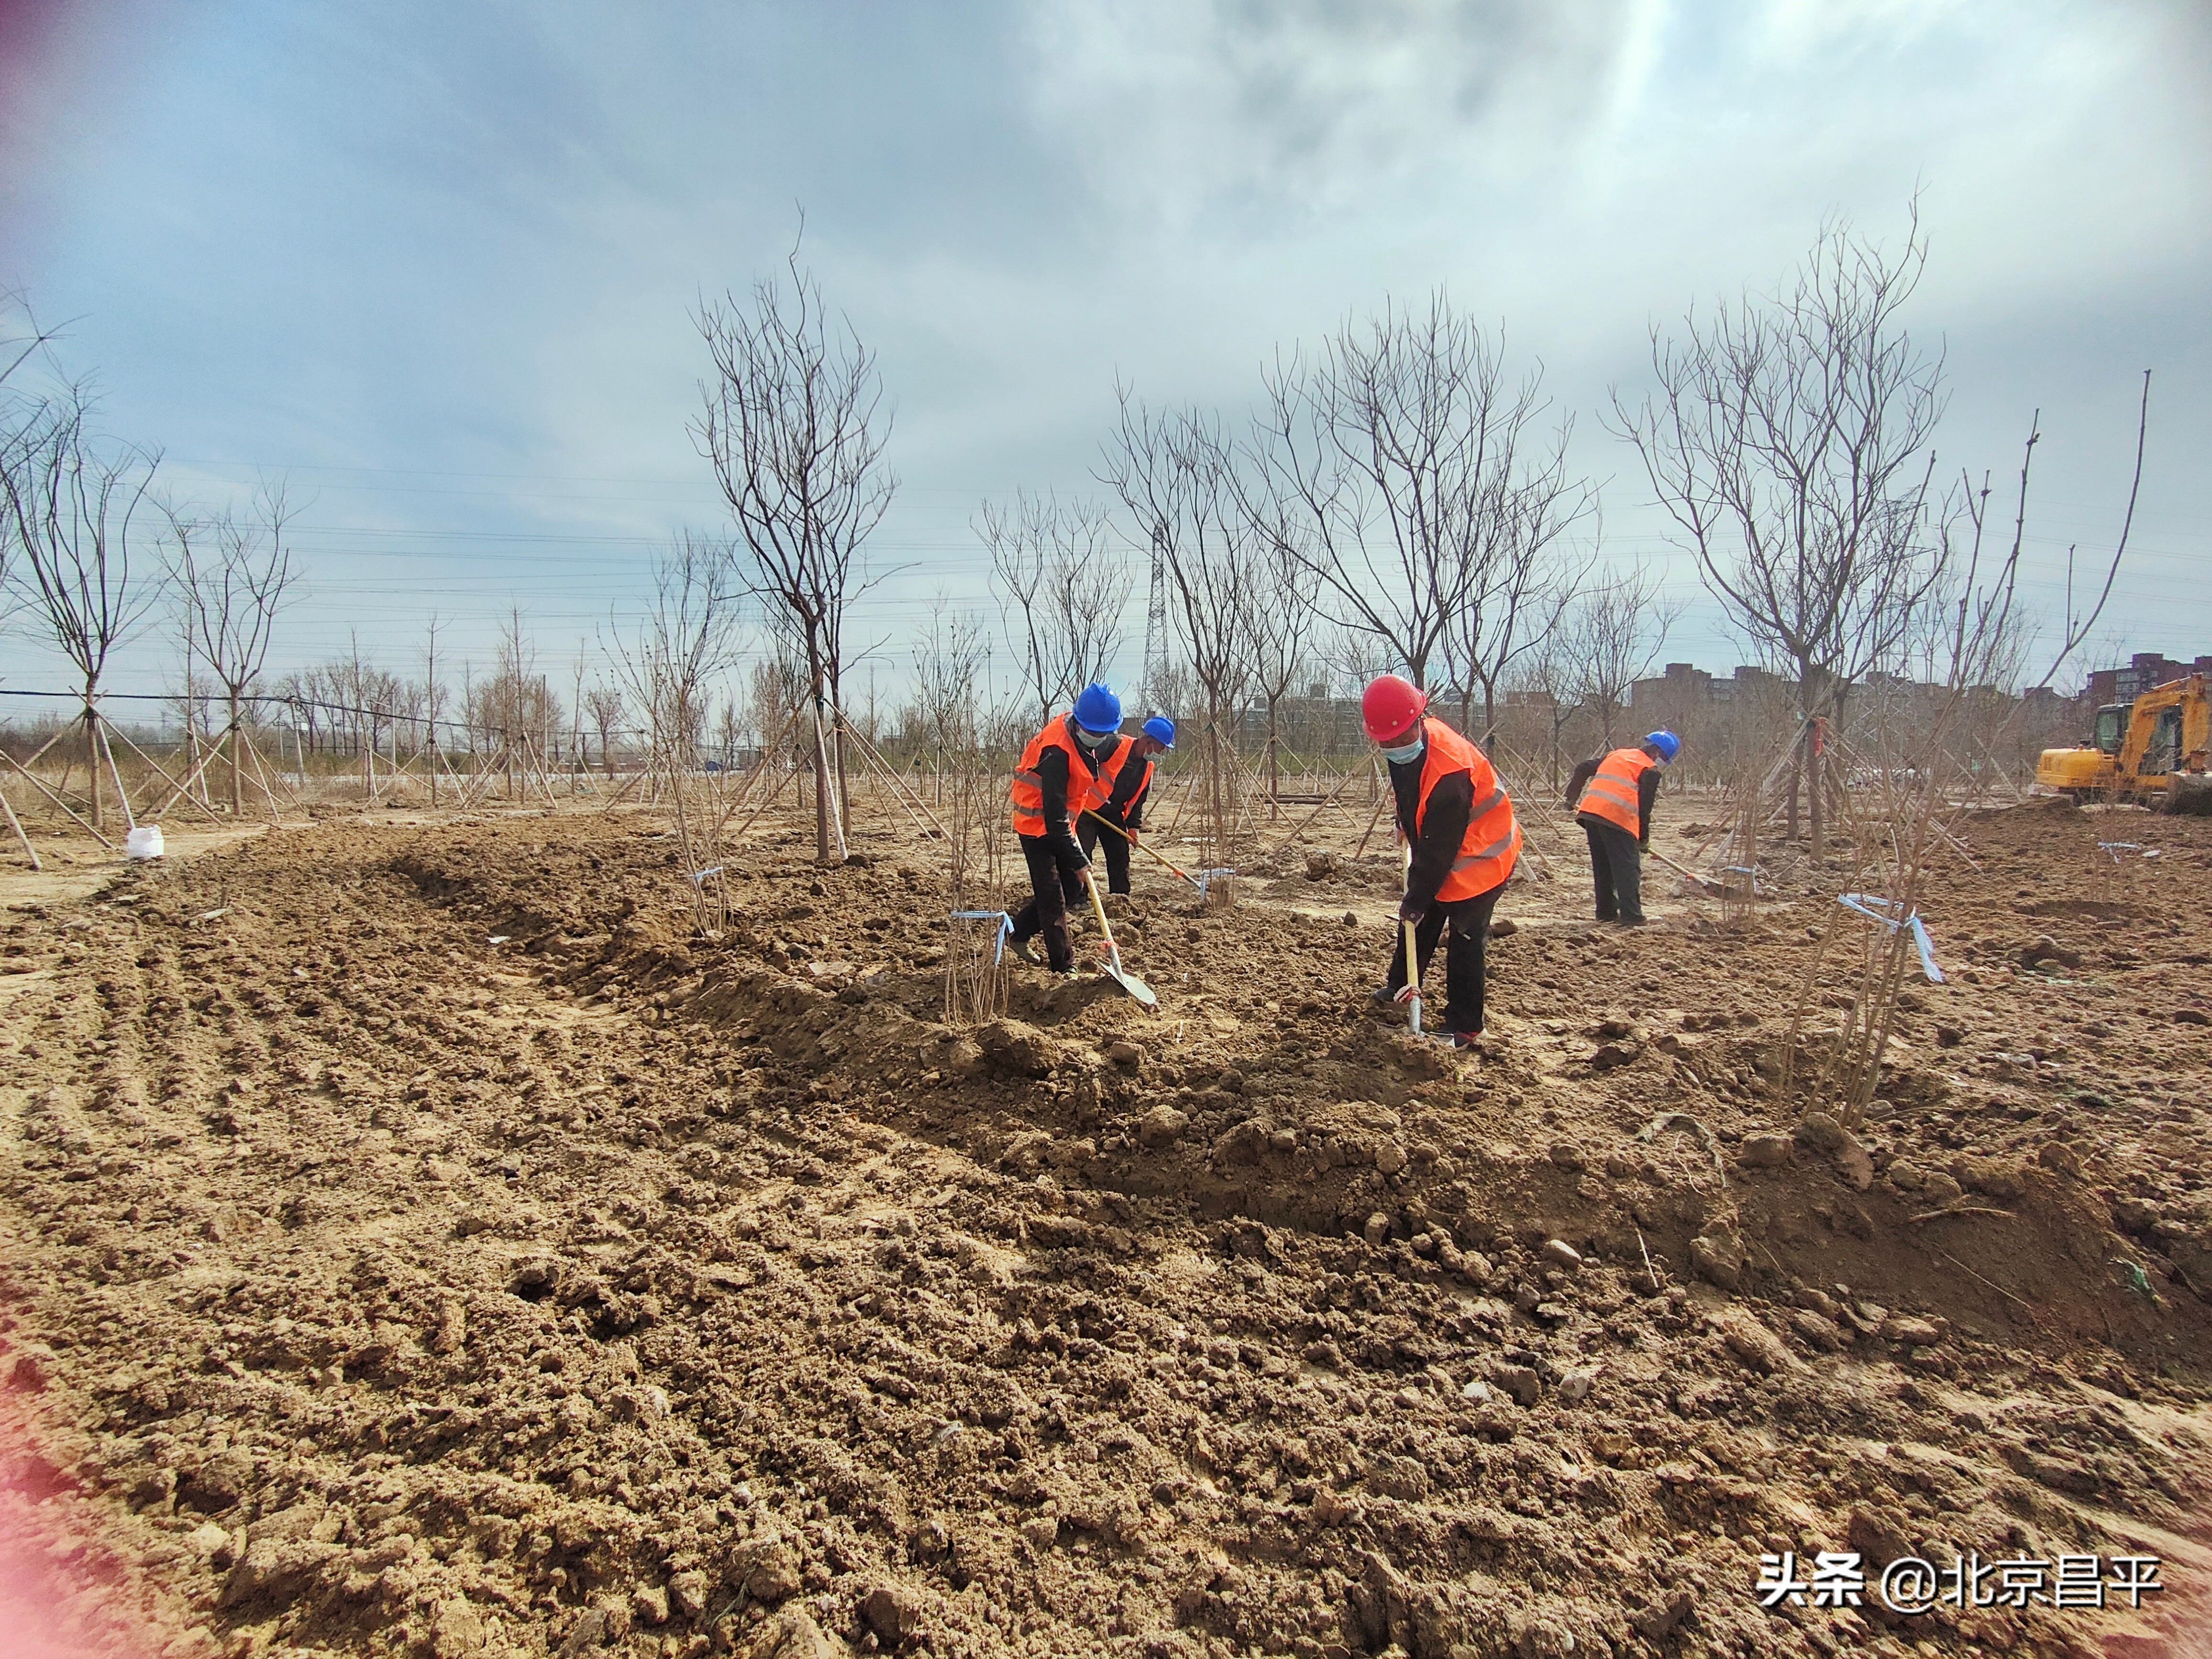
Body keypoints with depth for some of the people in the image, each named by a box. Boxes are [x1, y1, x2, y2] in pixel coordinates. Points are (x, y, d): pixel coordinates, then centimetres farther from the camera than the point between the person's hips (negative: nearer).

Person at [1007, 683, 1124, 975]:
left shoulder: (1082, 735, -4)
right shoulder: (1057, 752, -31)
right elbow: (1054, 817, -31)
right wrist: (1078, 860, -30)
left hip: (1060, 822, 9)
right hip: (1038, 824, -9)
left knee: (1073, 889, 11)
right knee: (1052, 897, -7)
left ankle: (1019, 932, 26)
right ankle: (1064, 967, 1)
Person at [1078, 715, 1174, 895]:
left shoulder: (1147, 768, 7)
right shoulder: (1115, 746, -19)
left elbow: (1138, 800, 14)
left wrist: (1134, 826, 4)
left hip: (1114, 815, 7)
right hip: (1088, 809, -7)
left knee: (1120, 856, 8)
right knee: (1082, 854, -12)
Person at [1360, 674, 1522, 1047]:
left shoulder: (1449, 774, -37)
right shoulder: (1415, 740, -10)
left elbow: (1438, 848, -29)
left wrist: (1418, 897, -21)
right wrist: (1405, 824, 17)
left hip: (1479, 857, -9)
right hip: (1441, 852, 9)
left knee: (1465, 939, -4)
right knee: (1418, 921, 20)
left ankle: (1464, 1026, 8)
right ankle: (1401, 984, 40)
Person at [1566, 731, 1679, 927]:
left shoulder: (1617, 755, 24)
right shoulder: (1650, 770, 4)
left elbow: (1583, 769, 24)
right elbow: (1645, 807, 2)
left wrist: (1572, 797, 33)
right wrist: (1644, 839, 11)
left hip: (1589, 811, 7)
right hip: (1617, 819, -7)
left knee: (1602, 866, 16)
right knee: (1628, 868, -2)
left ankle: (1606, 912, 20)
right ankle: (1631, 916, -6)